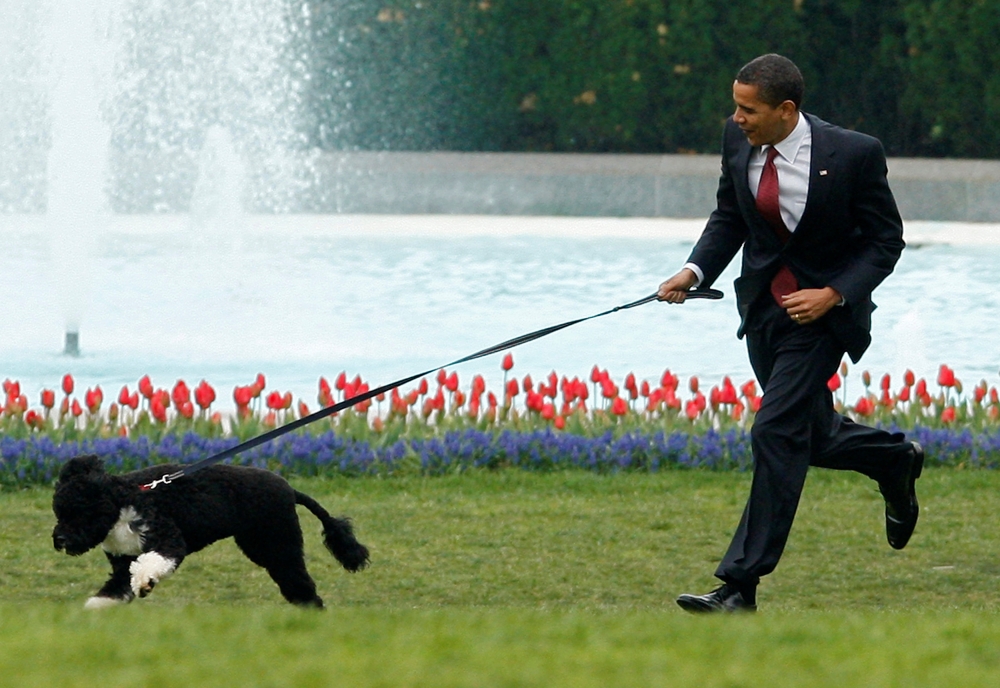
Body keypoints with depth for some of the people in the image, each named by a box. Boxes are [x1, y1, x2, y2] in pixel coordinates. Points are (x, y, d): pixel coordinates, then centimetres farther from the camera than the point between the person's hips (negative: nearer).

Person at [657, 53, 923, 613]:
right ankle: (895, 459, 48)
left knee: (777, 432, -13)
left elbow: (886, 239, -10)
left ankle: (741, 586, -11)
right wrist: (695, 271, -8)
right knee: (811, 436, 16)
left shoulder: (854, 153, -19)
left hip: (824, 311, -6)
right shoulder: (739, 142, -4)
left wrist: (833, 294, -21)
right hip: (764, 307, 6)